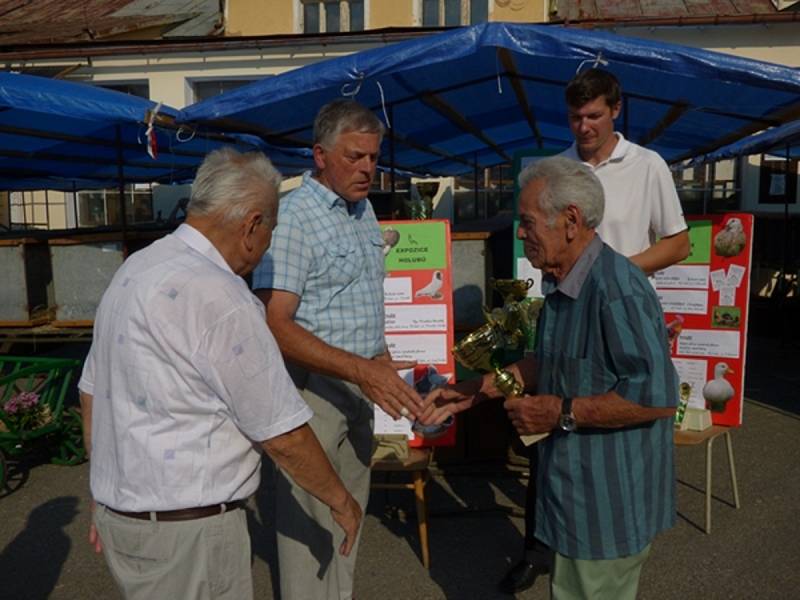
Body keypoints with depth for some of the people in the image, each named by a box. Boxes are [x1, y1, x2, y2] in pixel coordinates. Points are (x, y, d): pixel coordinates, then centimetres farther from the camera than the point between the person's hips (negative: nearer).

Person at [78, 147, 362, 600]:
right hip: (189, 529, -8)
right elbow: (284, 435, -18)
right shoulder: (219, 298, -23)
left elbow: (93, 393, 12)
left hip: (120, 512, 9)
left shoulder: (134, 269, 4)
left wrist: (108, 499, 21)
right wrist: (340, 500, -2)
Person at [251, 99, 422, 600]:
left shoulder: (364, 209, 10)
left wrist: (379, 356, 12)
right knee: (309, 522, 3)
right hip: (313, 387, -8)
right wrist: (361, 370, -29)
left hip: (359, 384, 8)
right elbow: (276, 324, -23)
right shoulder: (293, 218, -16)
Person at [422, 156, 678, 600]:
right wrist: (475, 391, 10)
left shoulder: (616, 289, -26)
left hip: (608, 502, -9)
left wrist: (562, 412, -23)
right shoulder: (560, 284, 7)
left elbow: (658, 396, -28)